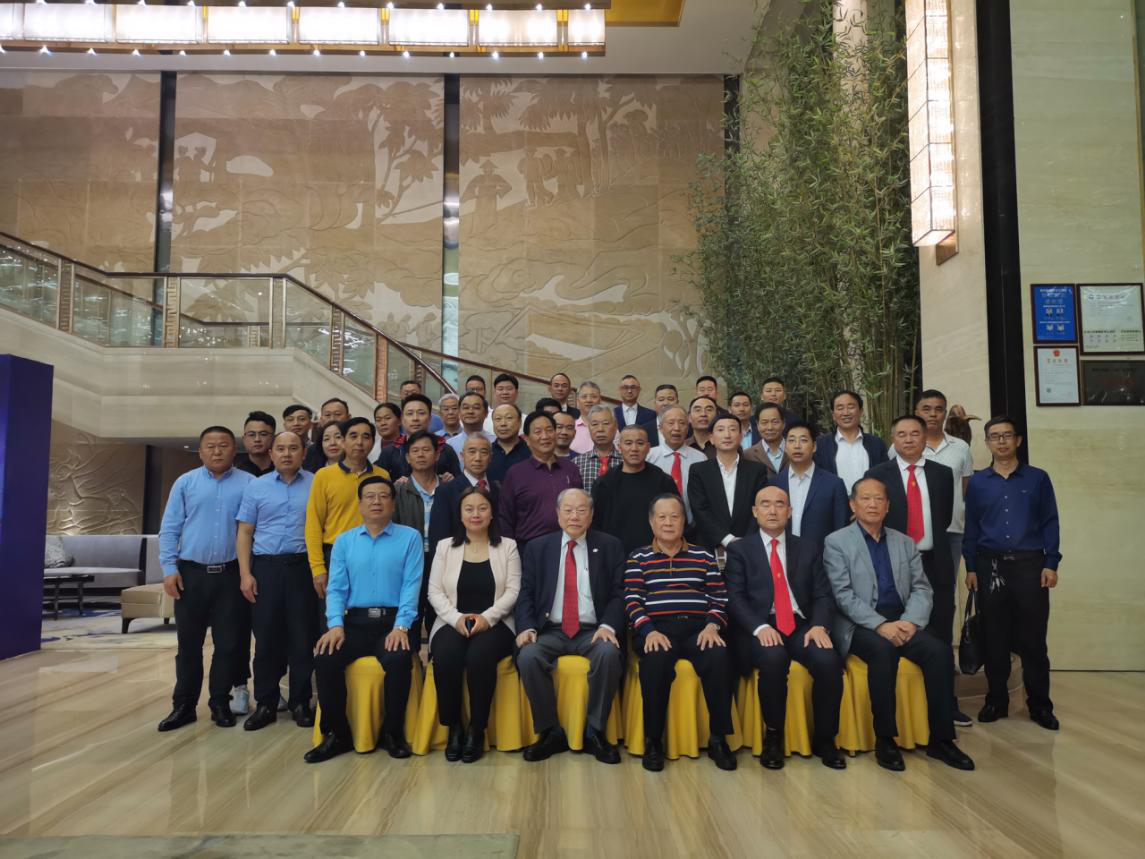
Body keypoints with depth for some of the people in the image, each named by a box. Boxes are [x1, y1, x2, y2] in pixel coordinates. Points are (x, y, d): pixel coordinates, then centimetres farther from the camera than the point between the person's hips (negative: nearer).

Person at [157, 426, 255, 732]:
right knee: (189, 643, 9)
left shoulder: (248, 483, 0)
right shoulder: (185, 482, 5)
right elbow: (169, 529, 4)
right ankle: (184, 705, 20)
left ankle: (220, 703, 19)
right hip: (191, 573, 1)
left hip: (231, 574, -1)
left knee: (227, 643, 6)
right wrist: (169, 568, -4)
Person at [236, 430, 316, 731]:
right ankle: (265, 703, 16)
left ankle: (300, 703, 14)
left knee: (303, 637, 3)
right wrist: (245, 574, -3)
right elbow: (245, 532, 7)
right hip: (266, 567, 1)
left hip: (303, 567, -1)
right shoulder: (256, 487, 8)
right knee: (266, 637, 6)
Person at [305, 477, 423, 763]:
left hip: (393, 623, -3)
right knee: (324, 659, -23)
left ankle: (393, 733, -7)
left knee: (399, 660, -31)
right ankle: (337, 734, -3)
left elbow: (411, 586, -5)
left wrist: (401, 626, -17)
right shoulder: (343, 541, 13)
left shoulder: (410, 537, 4)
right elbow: (336, 588, 5)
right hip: (355, 622, 3)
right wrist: (335, 625, -12)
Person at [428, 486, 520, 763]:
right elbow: (435, 592, 5)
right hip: (452, 623, 2)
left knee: (480, 656, -34)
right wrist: (456, 618, -12)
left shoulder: (507, 546, 8)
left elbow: (513, 591, 0)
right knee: (445, 657, -31)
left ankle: (477, 729, -14)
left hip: (494, 624, -1)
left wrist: (487, 617, -15)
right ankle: (453, 727, -10)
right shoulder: (445, 546, 12)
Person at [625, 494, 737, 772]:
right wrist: (649, 631, -15)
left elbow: (719, 599, 11)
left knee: (719, 659, -31)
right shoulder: (638, 558, 15)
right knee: (656, 661, -35)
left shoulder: (703, 557, 19)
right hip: (656, 628, -1)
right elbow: (632, 601, 3)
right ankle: (653, 741, -16)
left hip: (698, 627, 2)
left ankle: (718, 739, -13)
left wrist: (712, 626, -9)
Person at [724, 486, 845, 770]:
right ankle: (773, 736, -10)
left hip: (801, 626, 3)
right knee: (773, 658, -35)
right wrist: (760, 627, -20)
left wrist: (819, 625, -12)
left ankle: (824, 739, -3)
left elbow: (823, 595, 9)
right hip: (760, 628, -2)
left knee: (829, 660, -27)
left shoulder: (808, 549, 17)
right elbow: (735, 598, -2)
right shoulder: (739, 550, 9)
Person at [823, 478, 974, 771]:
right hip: (860, 625, -4)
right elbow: (843, 594, -8)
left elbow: (921, 589, 9)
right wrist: (880, 625, -20)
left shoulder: (905, 543, 16)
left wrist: (911, 621, -11)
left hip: (901, 621, 4)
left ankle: (940, 739, -9)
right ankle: (884, 739, -19)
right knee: (883, 650, -33)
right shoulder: (836, 542, 1)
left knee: (940, 651, -22)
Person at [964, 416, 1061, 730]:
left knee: (1032, 638, 3)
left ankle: (1040, 705, 16)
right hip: (990, 566, 1)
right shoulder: (977, 482, 6)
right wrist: (971, 567, 2)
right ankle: (996, 701, 18)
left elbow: (1050, 523, 3)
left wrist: (1051, 563, -4)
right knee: (993, 638, 7)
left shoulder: (1037, 478, 4)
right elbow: (971, 526, 7)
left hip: (1029, 564, -1)